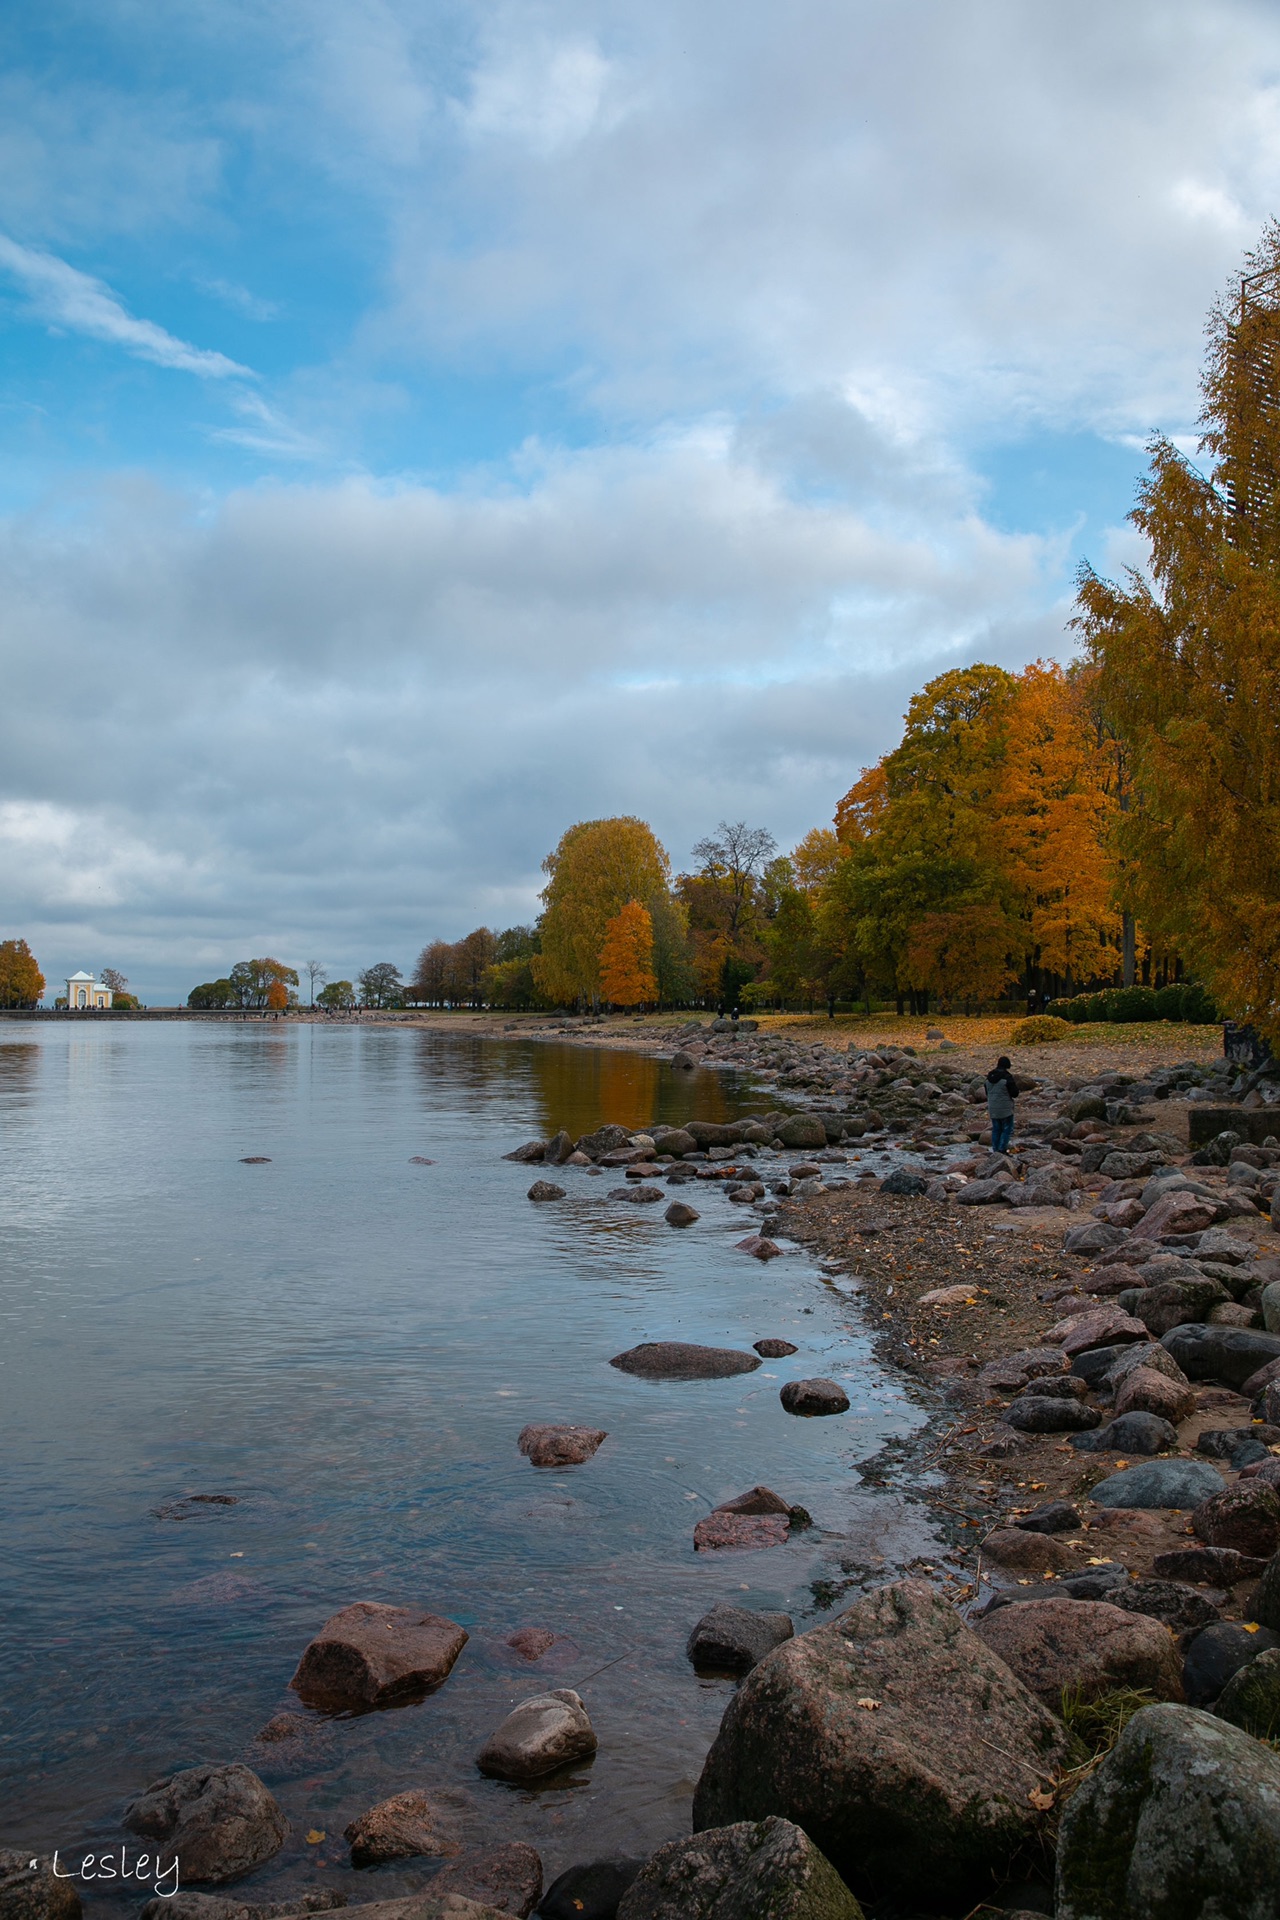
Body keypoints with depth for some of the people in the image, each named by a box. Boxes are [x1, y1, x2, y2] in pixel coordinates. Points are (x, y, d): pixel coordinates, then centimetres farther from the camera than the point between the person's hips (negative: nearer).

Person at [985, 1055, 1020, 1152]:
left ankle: (995, 1150, 15)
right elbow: (1014, 1094, -14)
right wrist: (1018, 1088, 6)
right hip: (1005, 1108, -6)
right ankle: (1001, 1150, -5)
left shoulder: (990, 1077, 5)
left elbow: (987, 1092, 15)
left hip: (993, 1108, 6)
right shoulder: (1007, 1077, -17)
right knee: (1007, 1129, 2)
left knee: (996, 1129, 14)